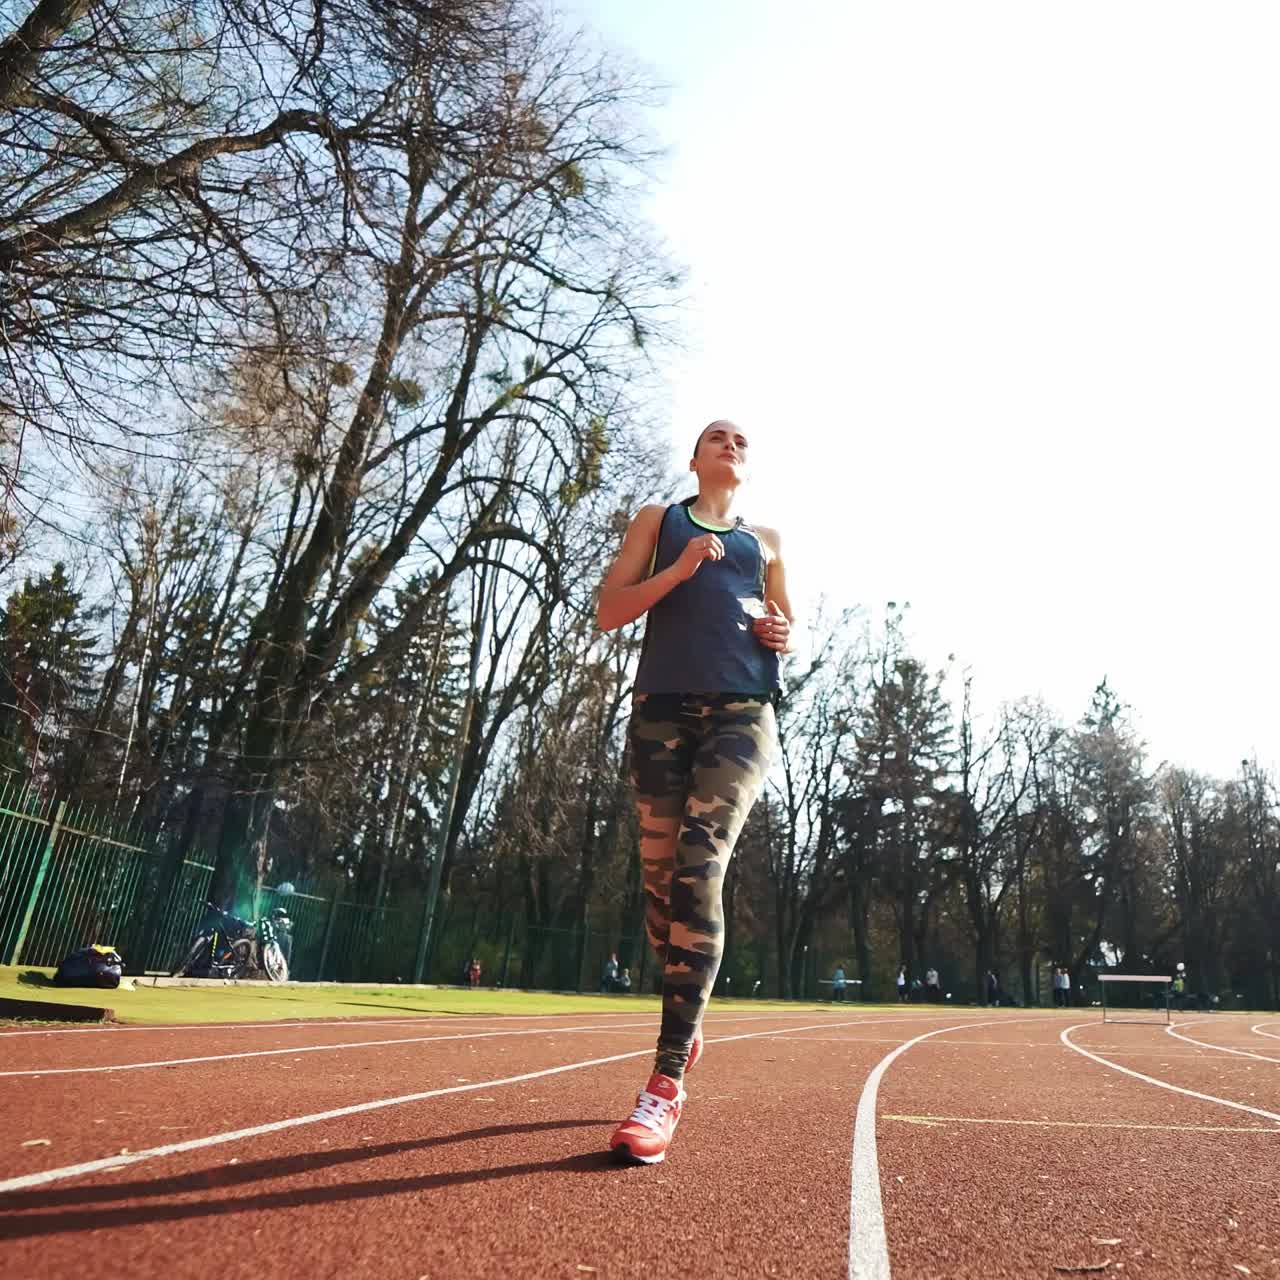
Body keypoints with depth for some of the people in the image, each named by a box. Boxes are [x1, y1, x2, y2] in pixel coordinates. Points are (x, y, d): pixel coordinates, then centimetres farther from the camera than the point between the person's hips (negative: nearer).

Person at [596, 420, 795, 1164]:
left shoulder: (767, 540, 23)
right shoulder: (658, 522, 17)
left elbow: (789, 626, 29)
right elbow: (610, 612, 7)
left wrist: (786, 637, 4)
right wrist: (681, 568, -8)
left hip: (743, 711, 0)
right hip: (664, 706, 0)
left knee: (700, 871, -18)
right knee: (661, 876, 1)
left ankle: (666, 1083, -18)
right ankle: (689, 1020, 29)